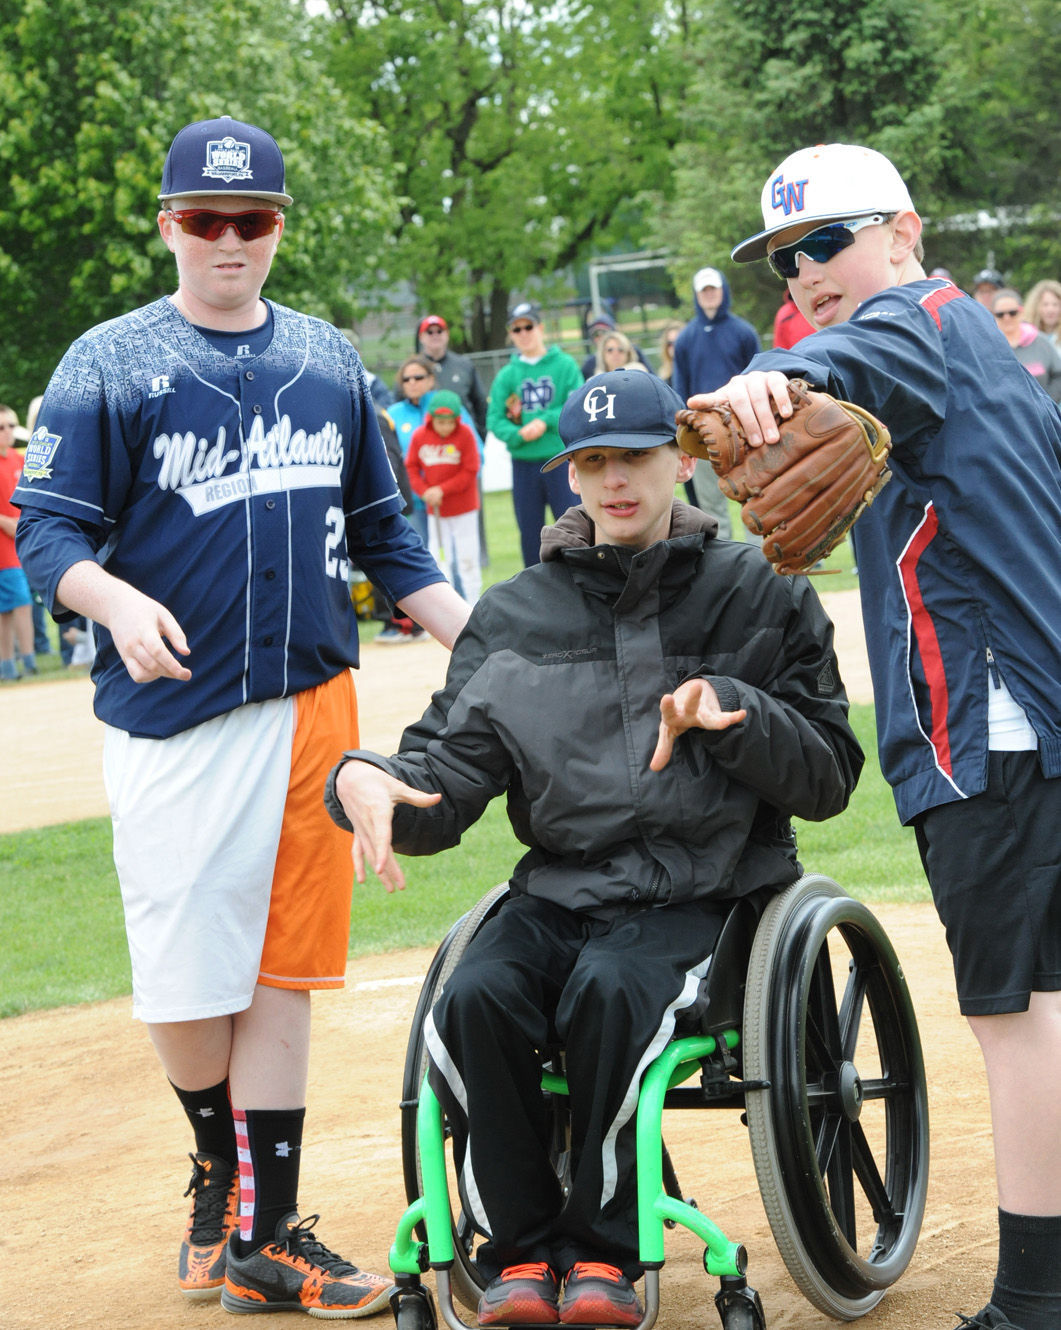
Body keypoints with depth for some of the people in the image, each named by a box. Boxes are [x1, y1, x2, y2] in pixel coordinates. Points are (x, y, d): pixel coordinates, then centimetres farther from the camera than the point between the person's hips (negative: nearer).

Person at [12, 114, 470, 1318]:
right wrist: (115, 601, -24)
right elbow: (48, 530, -4)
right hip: (170, 717, -3)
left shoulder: (328, 362, 13)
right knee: (184, 977, -2)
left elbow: (382, 532, 20)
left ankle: (262, 1236, 7)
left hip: (309, 703, 3)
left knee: (281, 974, 3)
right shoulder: (108, 366, 0)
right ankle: (220, 1169, 26)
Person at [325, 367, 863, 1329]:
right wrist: (369, 781, -21)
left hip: (706, 890, -3)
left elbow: (828, 776, 2)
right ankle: (520, 1251, -9)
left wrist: (730, 709, -16)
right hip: (561, 884, 3)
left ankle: (603, 1251, -15)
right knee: (474, 999, -28)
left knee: (609, 989, -34)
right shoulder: (514, 618, 10)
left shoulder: (761, 594, 5)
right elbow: (449, 771, 2)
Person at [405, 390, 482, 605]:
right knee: (439, 558, 6)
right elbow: (411, 467, 3)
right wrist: (424, 491, -13)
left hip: (464, 507, -3)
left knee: (467, 557, 2)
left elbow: (470, 472, -12)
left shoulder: (465, 434, -12)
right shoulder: (419, 436, -4)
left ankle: (473, 603, 10)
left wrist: (442, 490, -18)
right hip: (435, 508, 3)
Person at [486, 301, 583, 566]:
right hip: (523, 464, 3)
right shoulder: (506, 375, 7)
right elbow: (494, 420, 1)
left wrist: (546, 421, -18)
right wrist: (518, 435, -17)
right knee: (530, 534, 8)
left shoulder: (564, 365, 1)